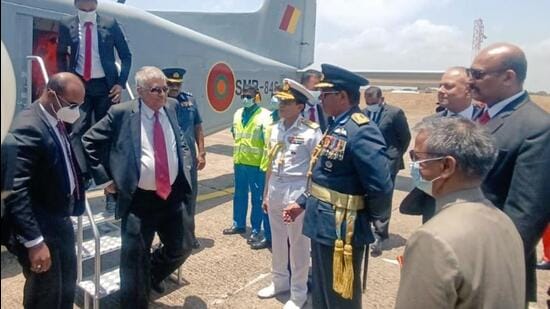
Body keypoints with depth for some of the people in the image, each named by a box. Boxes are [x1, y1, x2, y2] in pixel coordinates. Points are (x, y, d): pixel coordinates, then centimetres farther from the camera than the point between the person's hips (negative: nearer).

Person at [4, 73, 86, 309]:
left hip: (60, 222, 9)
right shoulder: (28, 127, -24)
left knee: (67, 288, 24)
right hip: (39, 229, -9)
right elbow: (16, 190, -28)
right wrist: (34, 241, -28)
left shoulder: (56, 122, 5)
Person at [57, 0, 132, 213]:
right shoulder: (67, 25, 3)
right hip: (79, 85, 1)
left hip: (105, 86, -1)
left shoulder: (110, 24, 0)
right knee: (78, 132, -7)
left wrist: (121, 83, -4)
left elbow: (126, 55, 5)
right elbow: (60, 55, 13)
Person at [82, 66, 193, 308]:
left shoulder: (171, 107, 5)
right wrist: (105, 179, -5)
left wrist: (185, 167, 11)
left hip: (173, 196, 5)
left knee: (182, 248, 15)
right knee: (134, 260, 7)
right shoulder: (121, 113, -9)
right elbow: (89, 142, -2)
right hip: (139, 200, -4)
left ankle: (153, 274, 43)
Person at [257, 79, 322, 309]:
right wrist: (266, 193, 15)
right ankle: (279, 281, 40)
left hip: (298, 193, -6)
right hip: (275, 191, 6)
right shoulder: (275, 129, 6)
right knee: (277, 241, 19)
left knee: (298, 245, 8)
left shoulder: (311, 132, -14)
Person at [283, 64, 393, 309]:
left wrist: (368, 217, -10)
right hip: (322, 226, 9)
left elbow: (381, 186, -27)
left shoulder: (361, 132, -22)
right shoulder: (335, 127, 9)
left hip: (341, 232, -9)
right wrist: (302, 203, 15)